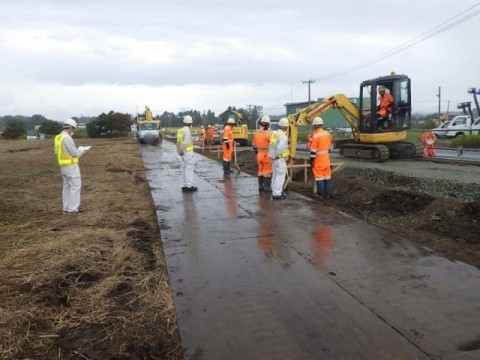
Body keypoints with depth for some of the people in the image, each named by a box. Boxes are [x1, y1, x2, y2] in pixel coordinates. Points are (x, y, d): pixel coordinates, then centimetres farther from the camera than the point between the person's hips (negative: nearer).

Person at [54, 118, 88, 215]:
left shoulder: (58, 137, 10)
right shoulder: (67, 138, -19)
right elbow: (74, 153, -20)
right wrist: (82, 152, 1)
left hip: (63, 166, 9)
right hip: (71, 166, -9)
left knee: (67, 187, 13)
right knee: (75, 186, -4)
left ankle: (66, 208, 17)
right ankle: (72, 209, -3)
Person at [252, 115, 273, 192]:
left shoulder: (256, 132, 5)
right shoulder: (268, 133, -19)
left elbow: (254, 144, 13)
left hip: (259, 154, 7)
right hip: (267, 154, -7)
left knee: (260, 170, 14)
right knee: (267, 171, 1)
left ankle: (261, 186, 19)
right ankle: (267, 187, 4)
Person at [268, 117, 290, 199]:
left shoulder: (275, 133, 7)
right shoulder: (283, 136, -19)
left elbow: (272, 146, 9)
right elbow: (280, 148, -28)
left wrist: (274, 156, 10)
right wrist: (275, 156, -13)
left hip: (275, 158, 9)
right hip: (280, 159, -9)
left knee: (275, 175, 17)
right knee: (280, 176, -2)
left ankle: (275, 192, 28)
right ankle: (277, 194, 0)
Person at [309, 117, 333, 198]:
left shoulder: (315, 136, -19)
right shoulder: (327, 133, 4)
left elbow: (313, 150, -18)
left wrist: (311, 160, -11)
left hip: (318, 160, -7)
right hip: (326, 158, 7)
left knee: (319, 177, 2)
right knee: (327, 176, 13)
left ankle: (321, 194, 7)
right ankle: (328, 193, 20)